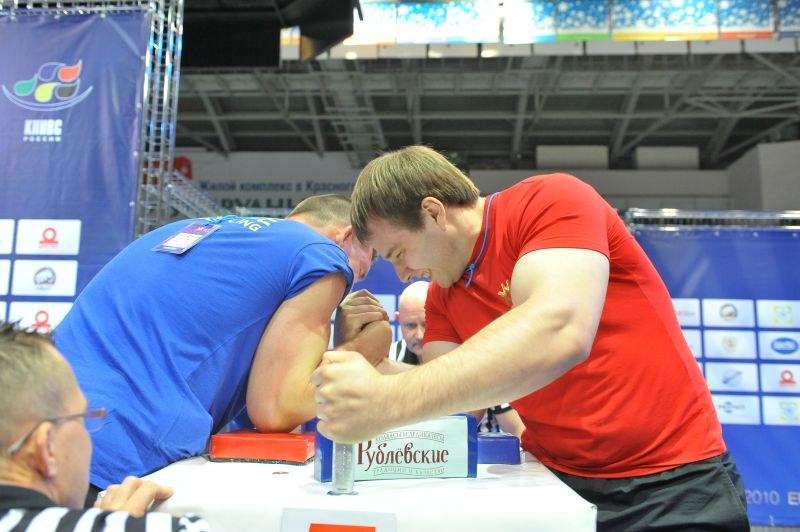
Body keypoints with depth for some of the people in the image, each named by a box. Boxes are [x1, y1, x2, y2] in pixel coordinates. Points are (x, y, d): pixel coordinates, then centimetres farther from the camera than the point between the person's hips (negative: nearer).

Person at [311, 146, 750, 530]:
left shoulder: (553, 200, -15)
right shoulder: (442, 295, 6)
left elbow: (558, 333, -32)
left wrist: (387, 401, -35)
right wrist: (364, 365, -15)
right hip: (555, 480, 5)